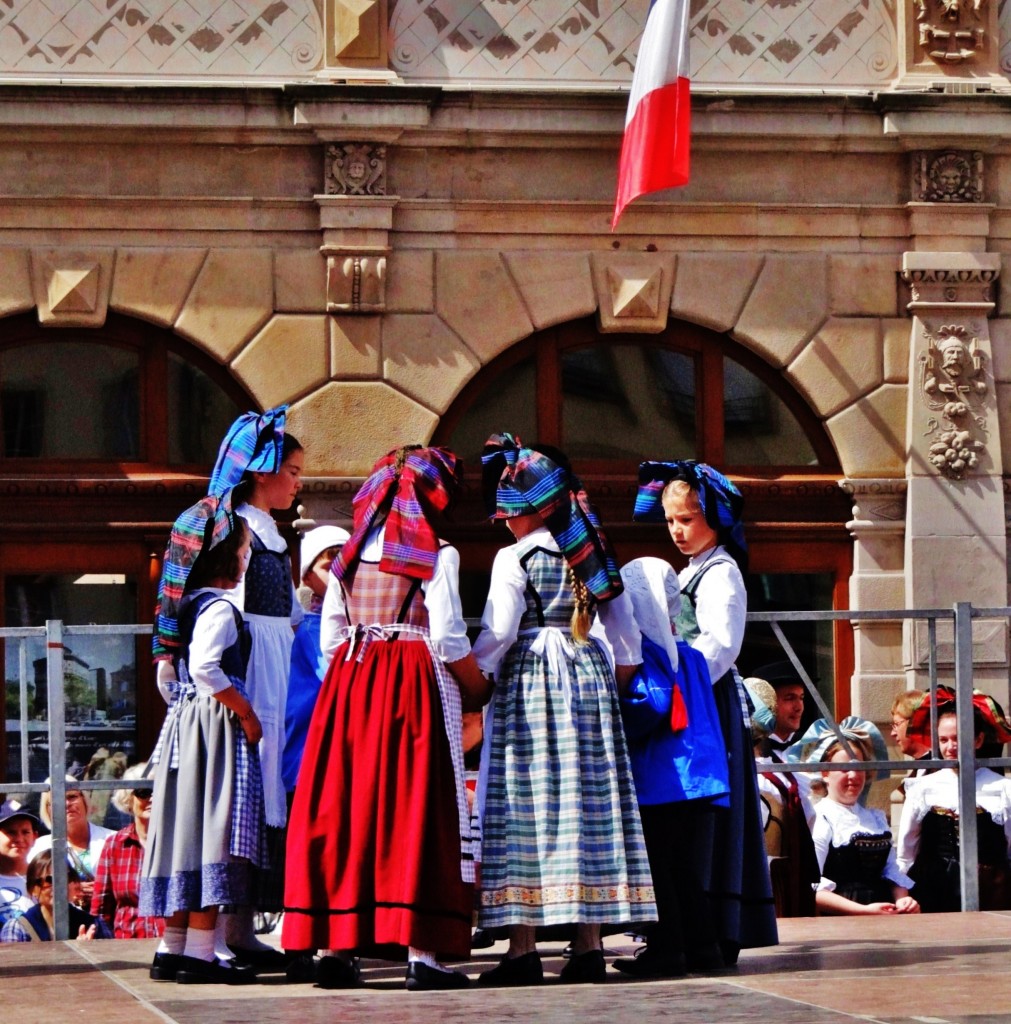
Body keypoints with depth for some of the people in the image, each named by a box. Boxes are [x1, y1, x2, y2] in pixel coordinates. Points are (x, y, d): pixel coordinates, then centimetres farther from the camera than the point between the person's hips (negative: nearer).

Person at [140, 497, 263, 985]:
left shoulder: (190, 605, 14)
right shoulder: (220, 609, -13)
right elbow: (206, 667, -25)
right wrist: (246, 711, -16)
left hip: (186, 721, 10)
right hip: (216, 726, -9)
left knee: (187, 831, 10)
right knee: (212, 831, -8)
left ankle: (172, 948, 12)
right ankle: (200, 952, -9)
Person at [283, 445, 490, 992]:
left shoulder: (351, 554, 12)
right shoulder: (436, 554, -4)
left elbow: (329, 638, 10)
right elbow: (448, 640, -9)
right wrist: (477, 689, 5)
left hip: (348, 681, 5)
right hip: (414, 683, -5)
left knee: (344, 806, 5)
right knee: (414, 808, -5)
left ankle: (333, 944, 3)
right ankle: (421, 952, -10)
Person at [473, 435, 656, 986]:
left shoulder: (515, 558, -8)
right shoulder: (593, 555, 9)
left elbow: (498, 633, -12)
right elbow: (625, 629, 12)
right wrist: (621, 674, 22)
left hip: (527, 679, -5)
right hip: (588, 681, 5)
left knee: (525, 804, -5)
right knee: (588, 805, 5)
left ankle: (522, 949, -8)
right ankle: (589, 946, 4)